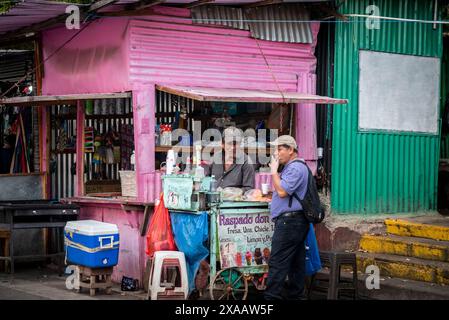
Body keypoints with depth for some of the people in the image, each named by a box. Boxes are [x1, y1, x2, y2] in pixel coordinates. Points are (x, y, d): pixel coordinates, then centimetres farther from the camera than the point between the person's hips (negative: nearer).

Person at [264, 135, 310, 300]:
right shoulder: (292, 167, 22)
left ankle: (272, 297, -11)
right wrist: (275, 170, 15)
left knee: (277, 263, -11)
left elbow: (282, 191, -19)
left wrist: (274, 171, -10)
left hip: (289, 222, -11)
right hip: (296, 222, 11)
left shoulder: (295, 168, -13)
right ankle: (295, 295, 15)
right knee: (296, 262, 11)